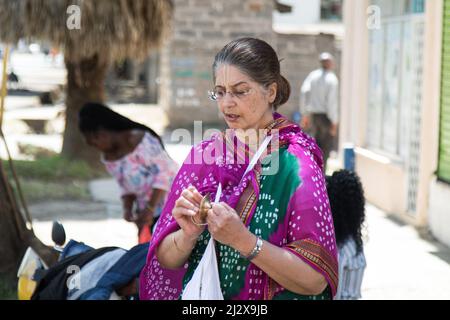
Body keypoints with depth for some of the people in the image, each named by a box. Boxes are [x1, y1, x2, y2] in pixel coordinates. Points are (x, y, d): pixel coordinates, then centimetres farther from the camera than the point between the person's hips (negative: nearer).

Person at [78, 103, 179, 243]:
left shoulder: (139, 140, -18)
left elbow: (163, 174, -20)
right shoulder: (108, 158, 6)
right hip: (147, 207, 8)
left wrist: (149, 209, -24)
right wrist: (127, 208, -8)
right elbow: (126, 188, 12)